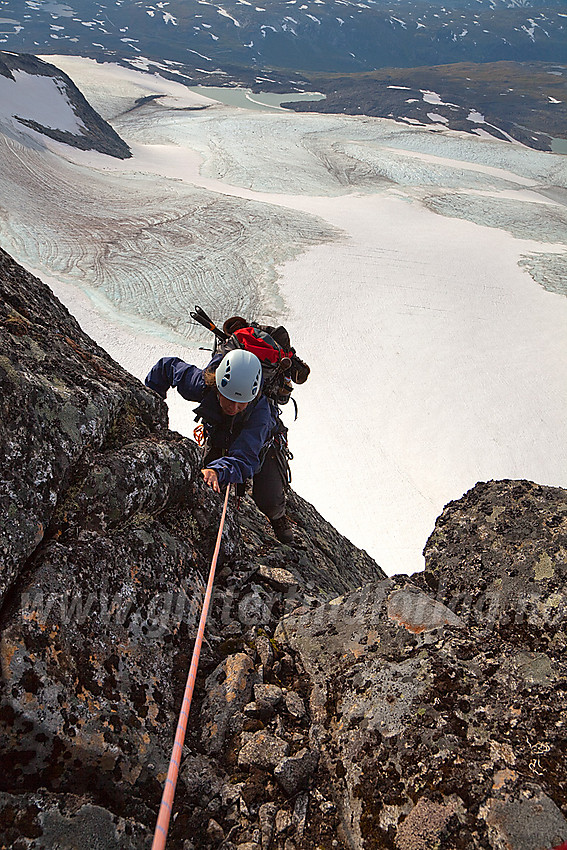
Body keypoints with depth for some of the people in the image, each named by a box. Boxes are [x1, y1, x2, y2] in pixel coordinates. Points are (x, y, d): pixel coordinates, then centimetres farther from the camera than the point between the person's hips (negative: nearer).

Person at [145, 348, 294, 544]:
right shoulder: (201, 383, -37)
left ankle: (278, 517, 26)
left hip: (260, 444, -3)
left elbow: (244, 458, -52)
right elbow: (166, 366, -18)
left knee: (269, 502, -13)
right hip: (217, 439, 3)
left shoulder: (260, 411, -46)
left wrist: (218, 471, -71)